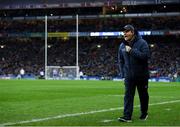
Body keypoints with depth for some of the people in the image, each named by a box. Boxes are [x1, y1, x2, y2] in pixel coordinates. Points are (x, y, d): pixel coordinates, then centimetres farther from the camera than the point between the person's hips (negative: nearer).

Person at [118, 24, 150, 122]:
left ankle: (144, 113, 26)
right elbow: (121, 61, 15)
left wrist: (132, 51, -25)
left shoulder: (142, 43, -10)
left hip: (142, 76, -3)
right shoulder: (122, 46, 5)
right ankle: (127, 116, -9)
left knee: (143, 95, 10)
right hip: (129, 76, 3)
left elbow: (146, 56, -23)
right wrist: (123, 73, 7)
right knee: (128, 96, -6)